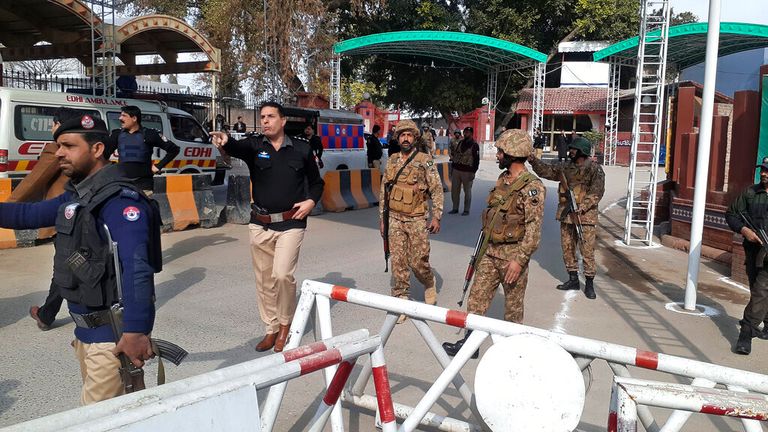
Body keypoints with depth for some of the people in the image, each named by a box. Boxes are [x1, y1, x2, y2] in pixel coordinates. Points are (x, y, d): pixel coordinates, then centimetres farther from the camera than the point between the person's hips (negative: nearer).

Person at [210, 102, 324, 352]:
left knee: (282, 275, -14)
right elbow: (238, 147, -23)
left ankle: (285, 325, 10)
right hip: (260, 224, 2)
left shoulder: (302, 149, 3)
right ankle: (271, 329, 25)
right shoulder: (254, 145, 2)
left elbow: (316, 182, 14)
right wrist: (225, 142, -45)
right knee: (264, 280, 9)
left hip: (291, 223, -2)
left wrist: (311, 201, -6)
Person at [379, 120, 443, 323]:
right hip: (395, 219, 4)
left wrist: (436, 216, -9)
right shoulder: (392, 161, 8)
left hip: (416, 220, -3)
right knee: (398, 263, 4)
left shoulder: (425, 161, -5)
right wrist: (382, 217, 12)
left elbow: (437, 190, -3)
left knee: (418, 262, 0)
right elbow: (384, 191, 13)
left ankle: (430, 284, 31)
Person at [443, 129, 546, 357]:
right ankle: (470, 341, 18)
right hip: (490, 251, 8)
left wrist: (519, 260, -23)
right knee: (477, 296, 9)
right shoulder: (502, 180, 9)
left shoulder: (532, 187, -16)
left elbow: (534, 229, -20)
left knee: (513, 304, 8)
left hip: (513, 254, -7)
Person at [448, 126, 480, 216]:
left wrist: (473, 172, -13)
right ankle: (455, 208, 18)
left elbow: (476, 160, -6)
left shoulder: (474, 145, -4)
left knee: (467, 191, 4)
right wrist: (452, 168, 14)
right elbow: (454, 155, 18)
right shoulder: (460, 143, 13)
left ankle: (466, 210, 12)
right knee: (454, 190, 8)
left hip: (467, 172, -5)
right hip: (456, 170, 6)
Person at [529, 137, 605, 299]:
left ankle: (589, 284, 7)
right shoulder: (565, 167, 9)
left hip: (586, 215, -6)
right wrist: (533, 160, -8)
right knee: (567, 247, 11)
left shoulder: (595, 169, -7)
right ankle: (573, 279, 24)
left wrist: (582, 207, -22)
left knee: (587, 250, -3)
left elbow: (597, 192, -14)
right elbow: (545, 170, 8)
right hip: (566, 214, 6)